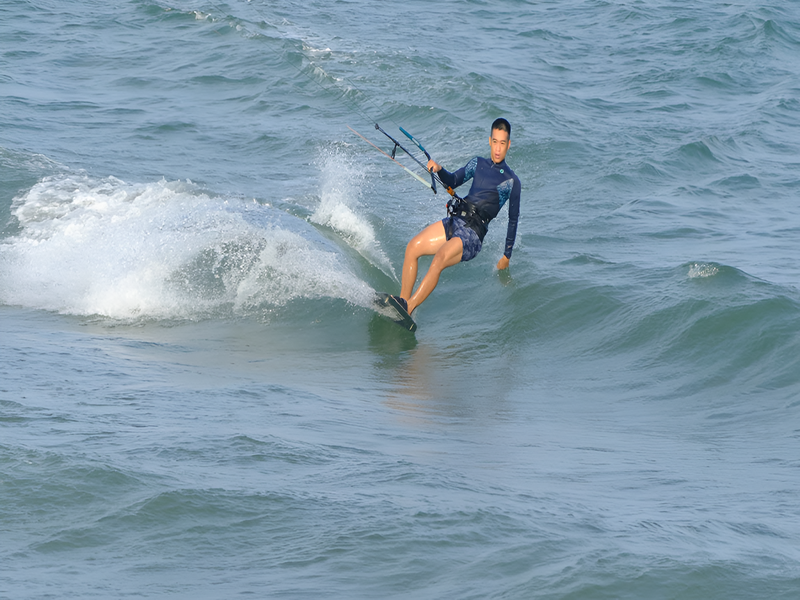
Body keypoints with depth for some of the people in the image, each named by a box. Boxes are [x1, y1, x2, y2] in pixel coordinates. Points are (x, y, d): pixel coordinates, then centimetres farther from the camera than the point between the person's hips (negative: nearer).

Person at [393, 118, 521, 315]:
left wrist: (507, 255, 9)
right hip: (454, 222, 6)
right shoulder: (478, 164, 17)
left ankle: (407, 308, -38)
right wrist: (439, 170, 0)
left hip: (473, 235, -6)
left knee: (439, 258, -31)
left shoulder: (511, 181, 2)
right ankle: (403, 301, -13)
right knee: (412, 247, -14)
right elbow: (453, 181, 23)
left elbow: (513, 219, 7)